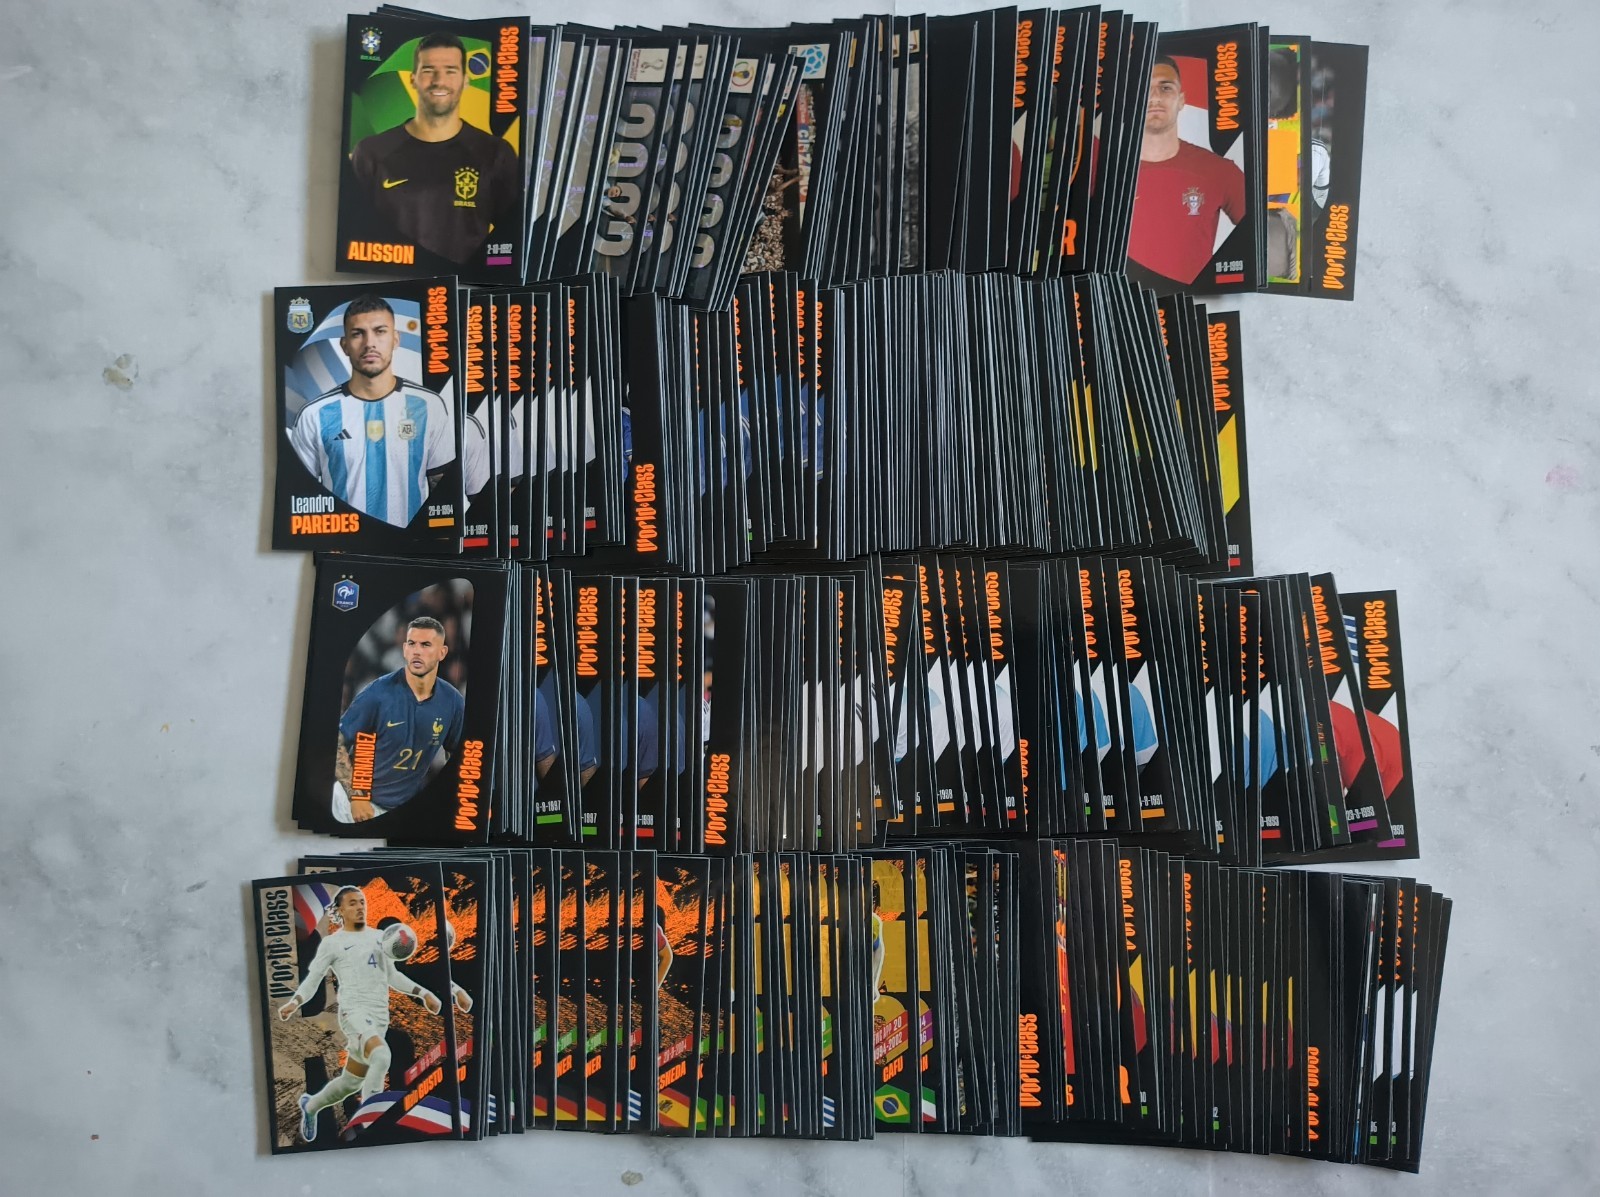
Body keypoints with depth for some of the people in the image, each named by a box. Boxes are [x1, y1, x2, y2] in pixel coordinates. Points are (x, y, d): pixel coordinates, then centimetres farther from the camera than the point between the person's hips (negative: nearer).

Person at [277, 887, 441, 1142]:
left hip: (380, 1017, 6)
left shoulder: (379, 937, 17)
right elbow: (312, 980, 6)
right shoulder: (332, 943, 3)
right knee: (381, 1057, -32)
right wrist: (294, 1002, -13)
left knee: (351, 1082, 14)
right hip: (354, 1011, -6)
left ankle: (310, 1105, 44)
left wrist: (423, 993, 18)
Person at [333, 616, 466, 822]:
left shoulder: (452, 701, -5)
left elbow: (457, 754, 9)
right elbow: (338, 743, -10)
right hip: (364, 799, -3)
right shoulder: (378, 693, -14)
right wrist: (356, 797, -16)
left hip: (408, 804, 3)